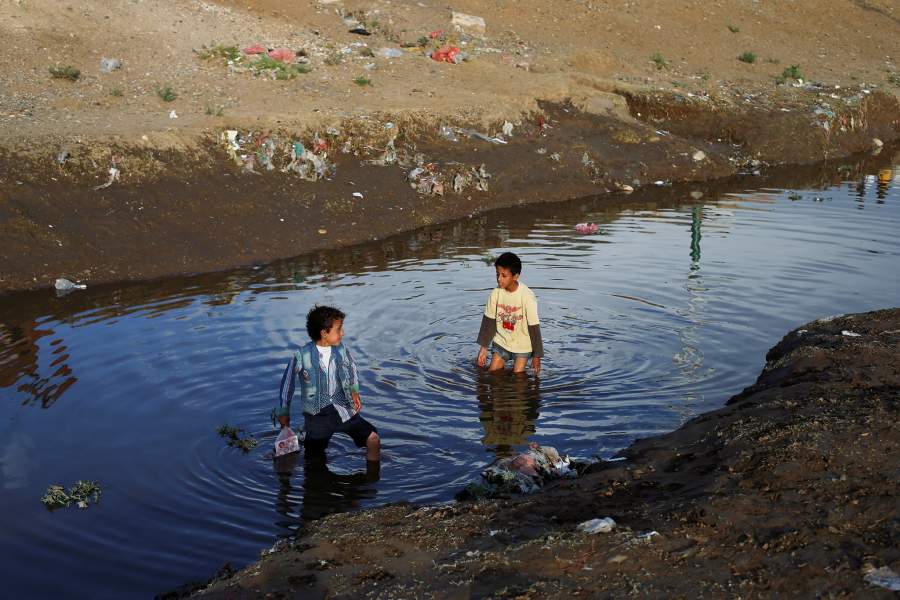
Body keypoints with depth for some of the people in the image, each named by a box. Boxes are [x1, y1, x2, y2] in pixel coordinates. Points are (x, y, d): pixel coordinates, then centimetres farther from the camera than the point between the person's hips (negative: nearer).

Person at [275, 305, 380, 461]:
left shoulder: (341, 350, -6)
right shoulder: (302, 355, -14)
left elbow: (351, 368, 17)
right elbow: (288, 381, 0)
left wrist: (354, 391, 4)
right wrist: (283, 412, 9)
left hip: (342, 409, 2)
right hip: (316, 415, -2)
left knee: (373, 439, -13)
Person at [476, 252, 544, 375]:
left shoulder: (527, 297, -23)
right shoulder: (496, 293, -12)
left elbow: (534, 327, -16)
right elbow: (488, 321, -1)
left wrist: (536, 356, -12)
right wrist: (483, 347, 1)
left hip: (523, 346, -3)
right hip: (501, 342, 4)